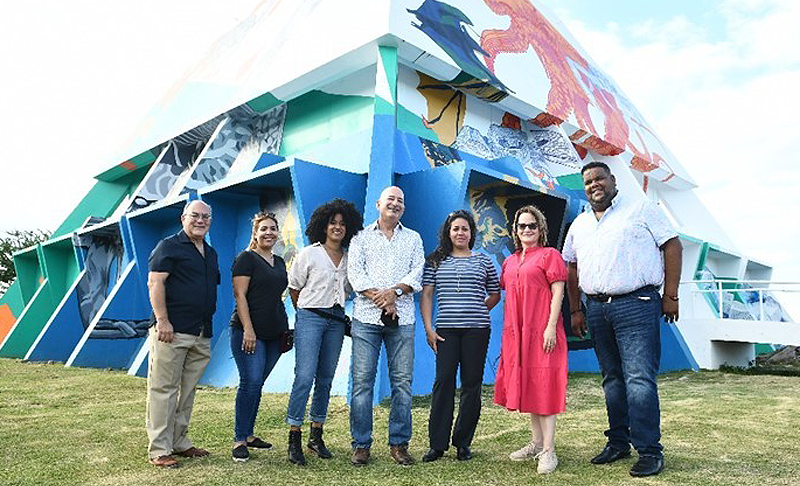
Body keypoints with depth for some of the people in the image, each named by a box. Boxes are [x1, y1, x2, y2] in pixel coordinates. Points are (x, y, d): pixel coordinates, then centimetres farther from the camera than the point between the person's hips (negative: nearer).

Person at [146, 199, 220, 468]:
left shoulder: (211, 253, 19)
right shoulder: (169, 246, -3)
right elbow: (154, 283, -10)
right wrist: (162, 320, -17)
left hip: (201, 335, 7)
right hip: (172, 331, -7)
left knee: (188, 391, 13)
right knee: (164, 390, -2)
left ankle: (180, 442, 24)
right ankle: (159, 449, 6)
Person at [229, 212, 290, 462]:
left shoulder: (279, 262, 18)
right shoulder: (246, 258, -3)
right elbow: (240, 295, -10)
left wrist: (285, 329, 19)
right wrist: (248, 329, -18)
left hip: (274, 334, 7)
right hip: (249, 331, -6)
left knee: (257, 384, 11)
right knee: (250, 382, -10)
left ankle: (248, 434, 21)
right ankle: (239, 440, 1)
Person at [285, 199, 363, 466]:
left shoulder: (350, 258, 10)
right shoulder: (308, 254, 0)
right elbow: (294, 287, 6)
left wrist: (335, 304, 12)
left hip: (336, 321, 4)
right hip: (310, 317, -4)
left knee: (325, 379, 8)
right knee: (305, 376, -12)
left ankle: (316, 436, 19)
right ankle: (294, 439, -4)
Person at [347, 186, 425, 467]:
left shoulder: (413, 238, 17)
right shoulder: (361, 237, 12)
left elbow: (417, 273, 5)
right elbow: (355, 272, 0)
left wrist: (394, 291, -12)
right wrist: (379, 298, -12)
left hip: (402, 318, 1)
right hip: (366, 317, -1)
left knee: (402, 381, 2)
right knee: (362, 380, -2)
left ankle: (399, 443, 14)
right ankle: (361, 445, 10)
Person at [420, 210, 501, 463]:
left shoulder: (483, 261, 11)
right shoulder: (436, 260, 9)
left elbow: (495, 294, 19)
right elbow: (426, 295, 5)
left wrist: (477, 312, 8)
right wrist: (428, 328, -2)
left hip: (477, 329, 1)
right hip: (445, 329, -1)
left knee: (472, 383, 4)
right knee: (443, 381, -5)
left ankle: (463, 442, 16)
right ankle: (437, 444, 4)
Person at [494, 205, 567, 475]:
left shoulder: (549, 255, -1)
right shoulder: (509, 261, 16)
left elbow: (558, 292, -8)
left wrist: (551, 327, -16)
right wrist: (507, 330, 14)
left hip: (541, 331, -6)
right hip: (516, 332, 7)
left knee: (543, 387, -4)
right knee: (525, 387, 12)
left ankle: (548, 451, 3)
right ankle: (536, 443, 25)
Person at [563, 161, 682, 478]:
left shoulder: (640, 208, 2)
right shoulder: (580, 224, 17)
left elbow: (672, 245, -1)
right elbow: (572, 267, 20)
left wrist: (670, 296, -6)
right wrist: (576, 310, 14)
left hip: (636, 304, -5)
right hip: (596, 308, 6)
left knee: (639, 378, -8)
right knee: (612, 379, 12)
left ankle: (649, 450, 1)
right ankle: (618, 442, 22)